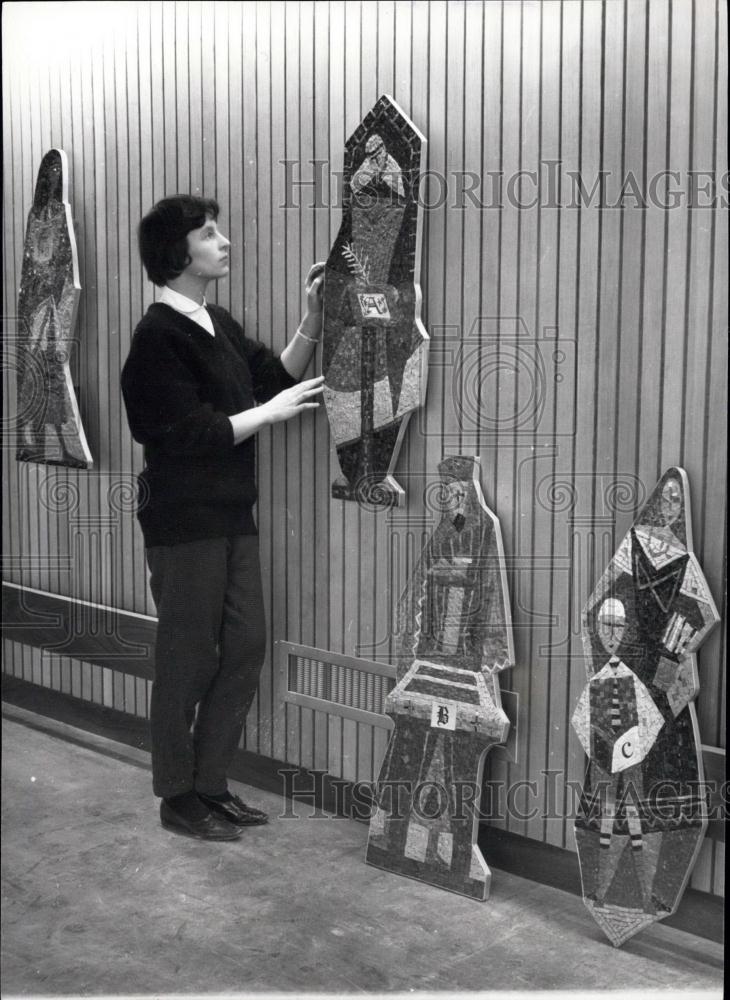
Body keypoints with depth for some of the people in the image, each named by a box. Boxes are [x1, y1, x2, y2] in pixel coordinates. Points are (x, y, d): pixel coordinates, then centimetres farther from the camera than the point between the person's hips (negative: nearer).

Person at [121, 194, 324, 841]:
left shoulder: (220, 324, 12)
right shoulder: (160, 336, -14)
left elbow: (274, 376, 12)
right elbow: (191, 433, -19)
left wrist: (313, 320, 3)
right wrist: (272, 411, -12)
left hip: (232, 515, 8)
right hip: (184, 521, -8)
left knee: (244, 650, 11)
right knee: (188, 660, 2)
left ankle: (211, 783, 24)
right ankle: (178, 798, 17)